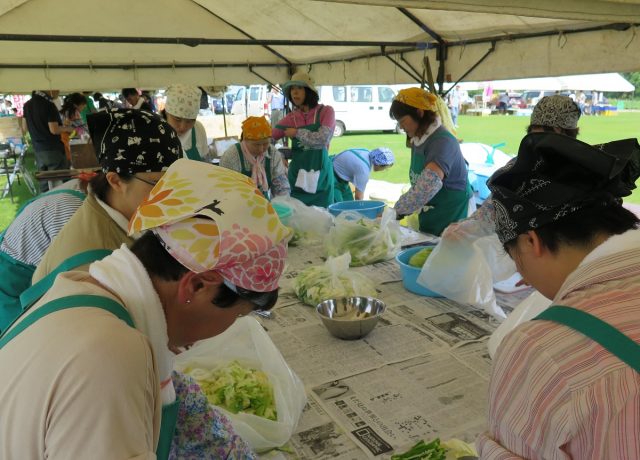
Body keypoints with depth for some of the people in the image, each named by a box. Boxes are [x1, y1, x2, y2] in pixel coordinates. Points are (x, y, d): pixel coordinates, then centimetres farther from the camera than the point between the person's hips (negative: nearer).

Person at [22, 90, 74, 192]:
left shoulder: (28, 104, 7)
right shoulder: (49, 105, -15)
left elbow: (25, 127, 13)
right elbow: (54, 130, -18)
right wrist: (68, 128, -1)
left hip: (38, 150, 7)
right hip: (53, 149, -7)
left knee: (44, 184, 11)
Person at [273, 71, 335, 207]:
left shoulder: (326, 111, -2)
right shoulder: (291, 118, 8)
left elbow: (322, 139, -16)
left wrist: (297, 133, -6)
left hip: (320, 175, -3)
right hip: (298, 175, 3)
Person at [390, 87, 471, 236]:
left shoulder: (442, 141, -19)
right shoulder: (417, 141, 7)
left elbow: (429, 184, -34)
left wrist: (396, 211, -31)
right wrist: (405, 210, 1)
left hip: (451, 219, -7)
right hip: (429, 220, 8)